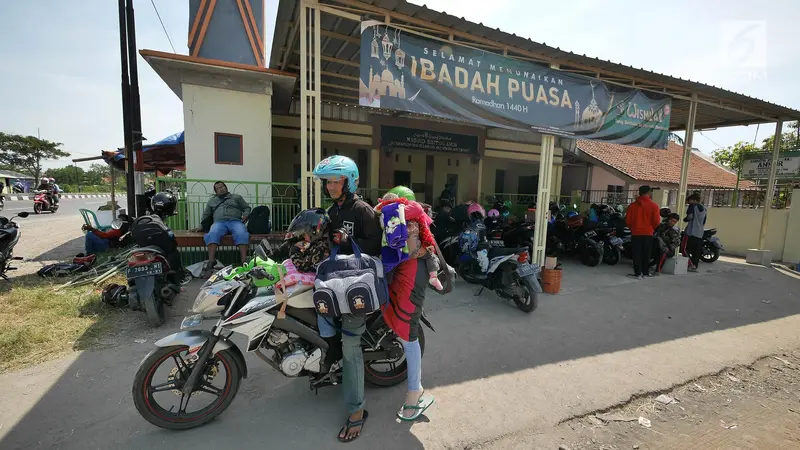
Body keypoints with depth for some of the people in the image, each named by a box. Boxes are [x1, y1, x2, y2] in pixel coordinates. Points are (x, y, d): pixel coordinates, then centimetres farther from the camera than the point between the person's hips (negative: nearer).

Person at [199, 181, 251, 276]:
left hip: (235, 221, -2)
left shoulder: (236, 197, 24)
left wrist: (245, 215, -2)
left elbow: (247, 208, 19)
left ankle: (244, 261, -44)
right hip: (219, 222, 2)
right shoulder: (212, 200, 31)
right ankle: (211, 262, -38)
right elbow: (205, 215, 32)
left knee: (241, 234, -36)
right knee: (212, 234, -34)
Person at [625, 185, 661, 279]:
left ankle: (638, 273, 2)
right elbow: (656, 221, -6)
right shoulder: (653, 205, -6)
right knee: (646, 254, 12)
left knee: (636, 254, 3)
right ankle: (645, 272, 21)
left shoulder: (633, 205, -3)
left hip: (635, 233, 0)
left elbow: (628, 220, -1)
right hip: (648, 233, 0)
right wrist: (652, 228, 15)